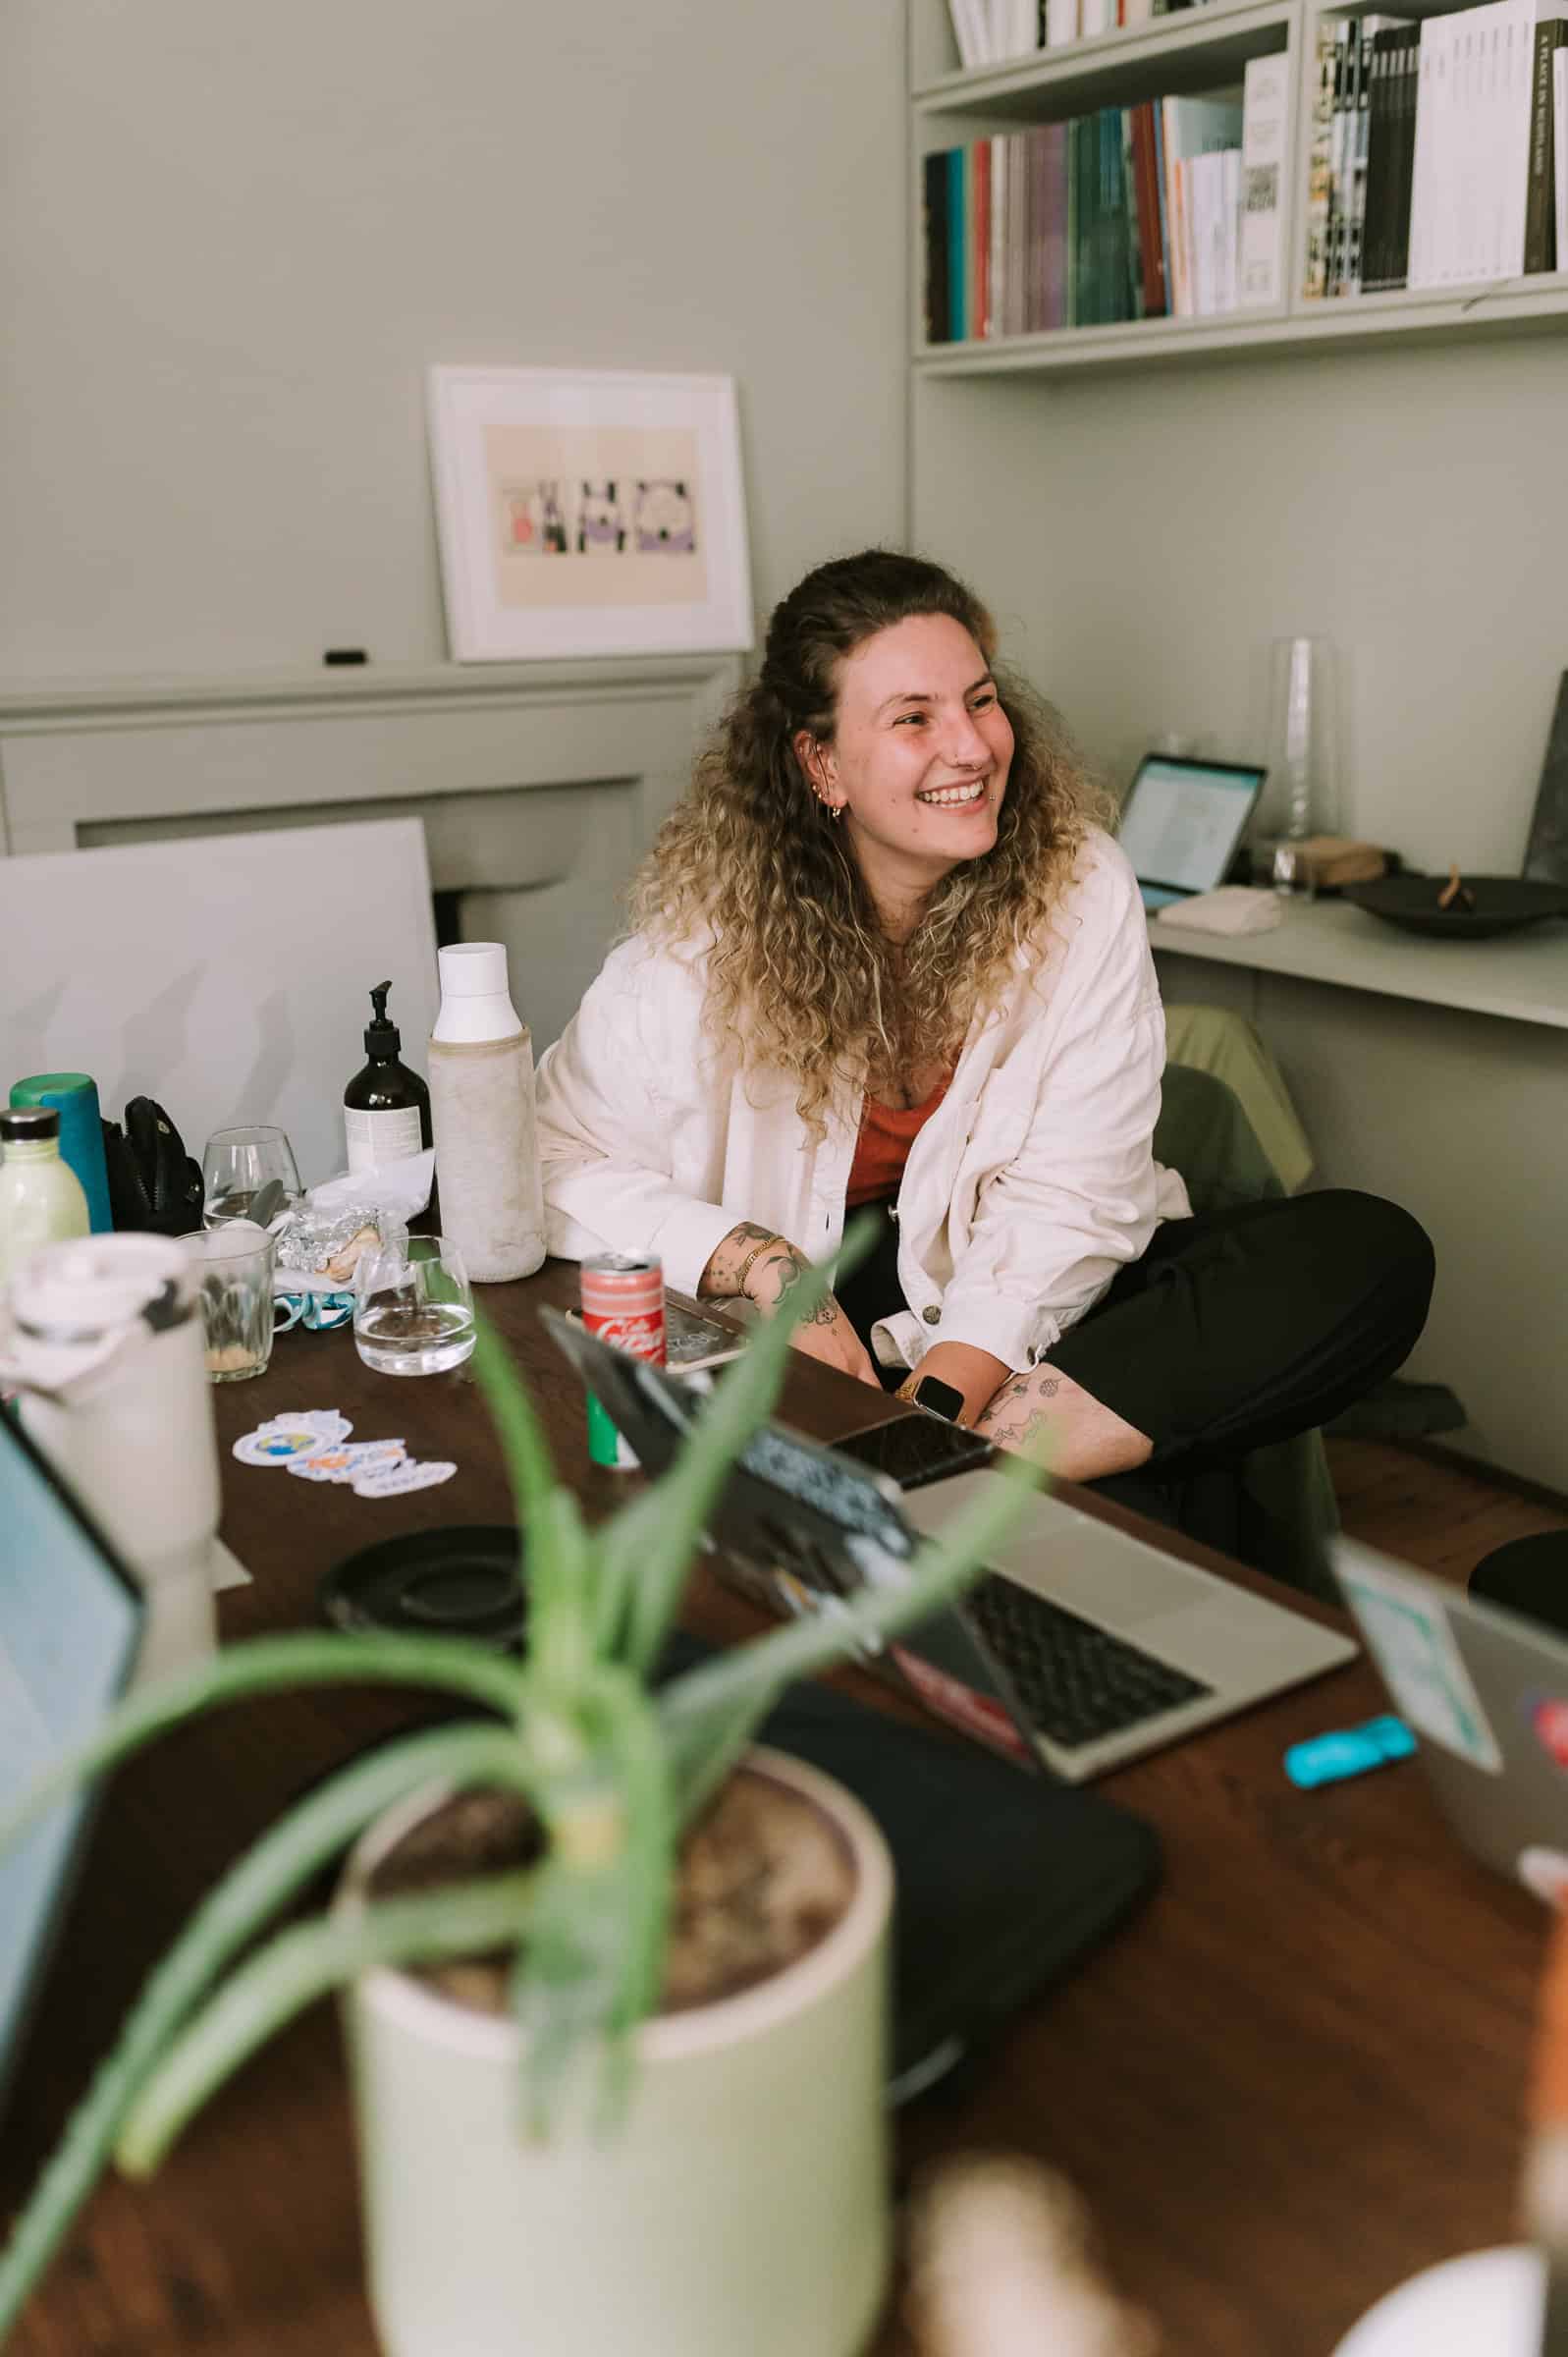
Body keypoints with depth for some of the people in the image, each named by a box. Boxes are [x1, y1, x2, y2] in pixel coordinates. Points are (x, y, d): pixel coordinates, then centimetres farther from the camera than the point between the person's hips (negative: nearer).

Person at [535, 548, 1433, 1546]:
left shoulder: (1080, 884, -7)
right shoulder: (712, 925, -9)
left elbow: (1066, 1197, -11)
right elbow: (565, 1158, -9)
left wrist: (940, 1402, -25)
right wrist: (769, 1270, -23)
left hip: (1020, 1311, 4)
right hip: (817, 1316, -3)